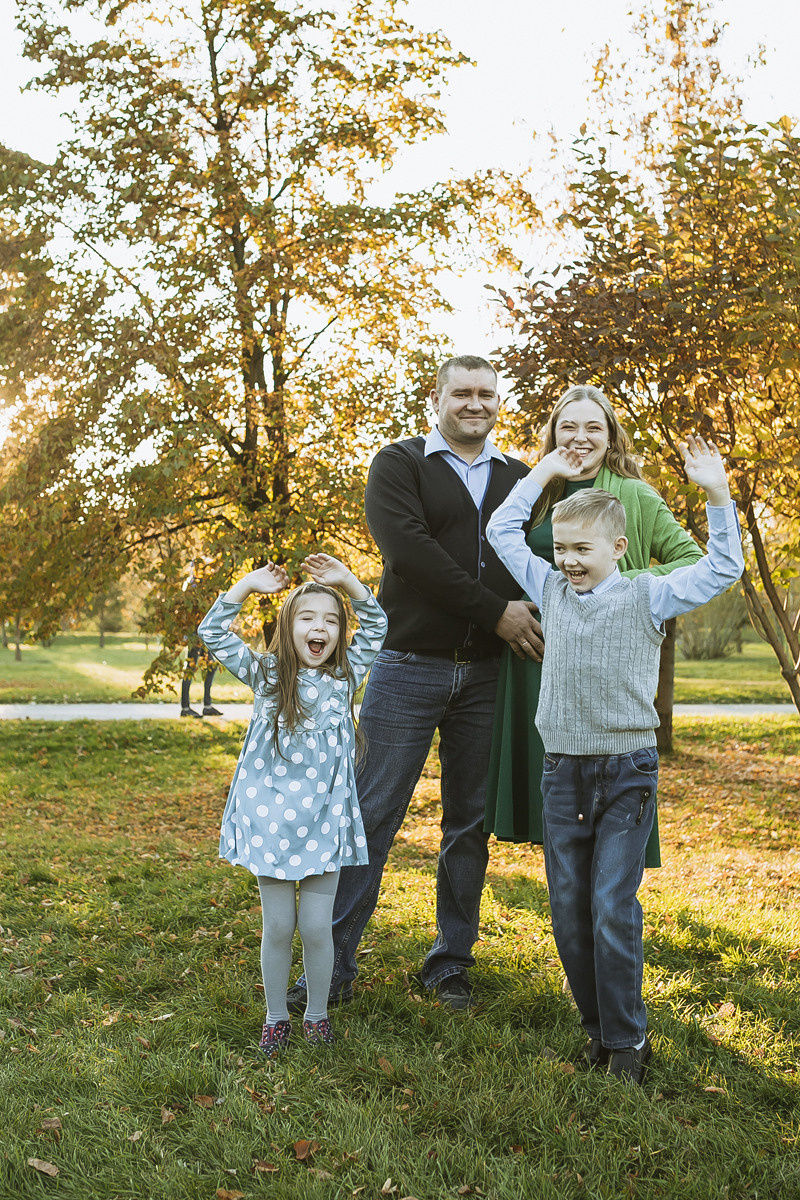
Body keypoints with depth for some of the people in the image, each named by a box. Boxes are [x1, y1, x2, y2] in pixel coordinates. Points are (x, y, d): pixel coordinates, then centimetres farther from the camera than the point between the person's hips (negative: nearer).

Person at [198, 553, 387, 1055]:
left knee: (317, 926, 5)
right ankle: (276, 1016, 25)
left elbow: (377, 627, 12)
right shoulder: (267, 675, 1)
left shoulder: (345, 676, 5)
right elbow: (213, 633, -2)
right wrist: (248, 585, -6)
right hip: (270, 819, -1)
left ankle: (317, 1013, 25)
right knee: (278, 927, 8)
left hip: (324, 820, 1)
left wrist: (348, 581, 2)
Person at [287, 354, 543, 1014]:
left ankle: (451, 962, 23)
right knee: (372, 817, -1)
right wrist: (495, 612, -15)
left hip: (486, 674, 4)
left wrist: (530, 615, -12)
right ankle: (334, 963, 10)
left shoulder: (519, 479, 15)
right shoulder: (400, 464, 3)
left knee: (470, 823, 10)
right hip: (408, 668, -3)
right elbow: (408, 549, -13)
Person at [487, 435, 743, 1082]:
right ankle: (599, 1028, 22)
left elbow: (722, 569, -6)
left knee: (613, 907, -6)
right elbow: (502, 531, 15)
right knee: (569, 909, 7)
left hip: (628, 773, -4)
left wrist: (716, 494, -13)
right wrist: (543, 474, 14)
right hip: (563, 771, 4)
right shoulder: (551, 590, 8)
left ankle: (628, 1040, 9)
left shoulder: (648, 597, -2)